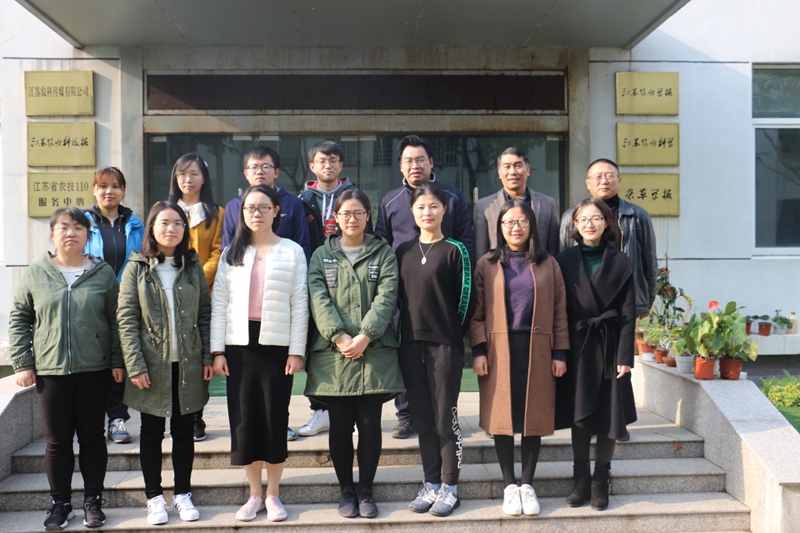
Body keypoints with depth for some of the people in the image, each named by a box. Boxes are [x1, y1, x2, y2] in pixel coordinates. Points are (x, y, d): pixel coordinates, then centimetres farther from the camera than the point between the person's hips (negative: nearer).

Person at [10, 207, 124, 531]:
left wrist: (117, 361, -1)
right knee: (56, 440, 7)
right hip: (50, 371, 1)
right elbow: (18, 321, 8)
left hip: (94, 371, -1)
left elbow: (116, 320, 4)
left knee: (93, 438, 7)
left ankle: (93, 501, 19)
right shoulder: (35, 274, 5)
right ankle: (60, 504, 21)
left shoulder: (103, 273, 4)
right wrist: (22, 364, 1)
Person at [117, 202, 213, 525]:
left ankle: (182, 494, 22)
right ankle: (154, 497, 20)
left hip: (188, 364, 2)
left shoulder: (192, 266, 6)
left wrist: (208, 357, -1)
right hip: (153, 364, -2)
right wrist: (135, 365, -13)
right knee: (152, 432, 8)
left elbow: (205, 313, 6)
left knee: (184, 431, 10)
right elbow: (126, 319, -7)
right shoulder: (137, 268, -2)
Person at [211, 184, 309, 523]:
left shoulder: (292, 252, 2)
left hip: (277, 345, -2)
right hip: (239, 345, 2)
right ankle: (254, 494, 19)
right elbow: (218, 302, 6)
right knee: (243, 419, 5)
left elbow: (299, 304, 0)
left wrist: (297, 351, -6)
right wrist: (217, 350, -1)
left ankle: (273, 494, 18)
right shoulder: (232, 253, 8)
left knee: (275, 418, 2)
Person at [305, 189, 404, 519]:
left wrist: (365, 336, -15)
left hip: (375, 352, -1)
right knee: (340, 425, 5)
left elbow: (386, 297, -3)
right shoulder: (322, 256, 11)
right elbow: (319, 299, -1)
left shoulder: (383, 253, 9)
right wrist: (339, 336, -15)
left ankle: (366, 491, 15)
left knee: (370, 424, 2)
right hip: (333, 353, 1)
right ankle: (346, 490, 18)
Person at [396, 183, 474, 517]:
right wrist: (405, 333, 6)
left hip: (445, 345, -4)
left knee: (445, 418, 1)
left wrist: (453, 333, -1)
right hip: (411, 345, 4)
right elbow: (399, 297, 13)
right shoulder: (403, 252, 10)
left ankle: (449, 487, 12)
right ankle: (431, 484, 21)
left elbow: (465, 298, -4)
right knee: (422, 418, 10)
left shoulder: (455, 250, -2)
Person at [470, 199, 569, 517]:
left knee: (534, 416, 5)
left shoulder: (547, 264, 7)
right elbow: (477, 312, 2)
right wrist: (478, 350, -6)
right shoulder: (487, 265, 5)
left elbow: (559, 311, 6)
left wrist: (559, 353, 1)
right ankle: (509, 486, 14)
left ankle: (527, 484, 17)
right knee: (502, 417, 2)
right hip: (500, 350, -1)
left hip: (537, 350, 1)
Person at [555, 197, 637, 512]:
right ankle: (581, 481, 17)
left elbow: (628, 313, -2)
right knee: (579, 414, 6)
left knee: (609, 415, 5)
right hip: (577, 347, 0)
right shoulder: (565, 261, 3)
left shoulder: (620, 262, 2)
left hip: (609, 346, 0)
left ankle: (600, 482, 18)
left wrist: (625, 356, -8)